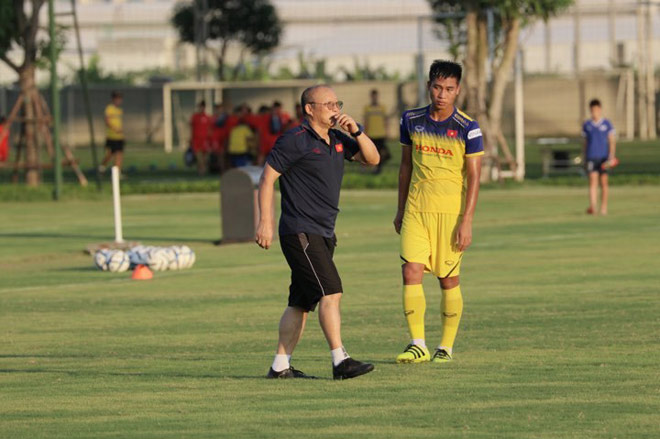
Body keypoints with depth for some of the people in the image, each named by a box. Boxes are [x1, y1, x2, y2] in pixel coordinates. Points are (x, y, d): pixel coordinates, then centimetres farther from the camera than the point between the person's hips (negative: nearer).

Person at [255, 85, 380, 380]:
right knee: (330, 291, -17)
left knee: (301, 302, 9)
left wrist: (356, 131, 0)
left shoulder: (337, 140, 15)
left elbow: (372, 159, 17)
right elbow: (267, 178, -9)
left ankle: (280, 366, 13)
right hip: (300, 232, -9)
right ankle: (340, 361, -20)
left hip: (324, 234, 9)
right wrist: (265, 222, -14)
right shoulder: (295, 140, -9)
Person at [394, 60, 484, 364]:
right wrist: (400, 209, 17)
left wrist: (467, 221, -14)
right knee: (411, 272, -10)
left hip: (450, 211, -3)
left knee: (449, 280, 3)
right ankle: (418, 345, -6)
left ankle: (446, 347, 13)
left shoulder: (467, 128, -7)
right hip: (416, 210, 3)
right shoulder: (412, 120, 5)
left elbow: (473, 177, -8)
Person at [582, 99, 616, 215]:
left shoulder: (607, 124, 2)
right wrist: (584, 157, 14)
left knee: (604, 182, 4)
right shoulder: (587, 125, 8)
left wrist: (611, 156, -10)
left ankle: (604, 207, 16)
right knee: (593, 180, -13)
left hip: (604, 157, 0)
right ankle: (592, 207, -25)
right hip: (591, 157, 0)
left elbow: (612, 141, 1)